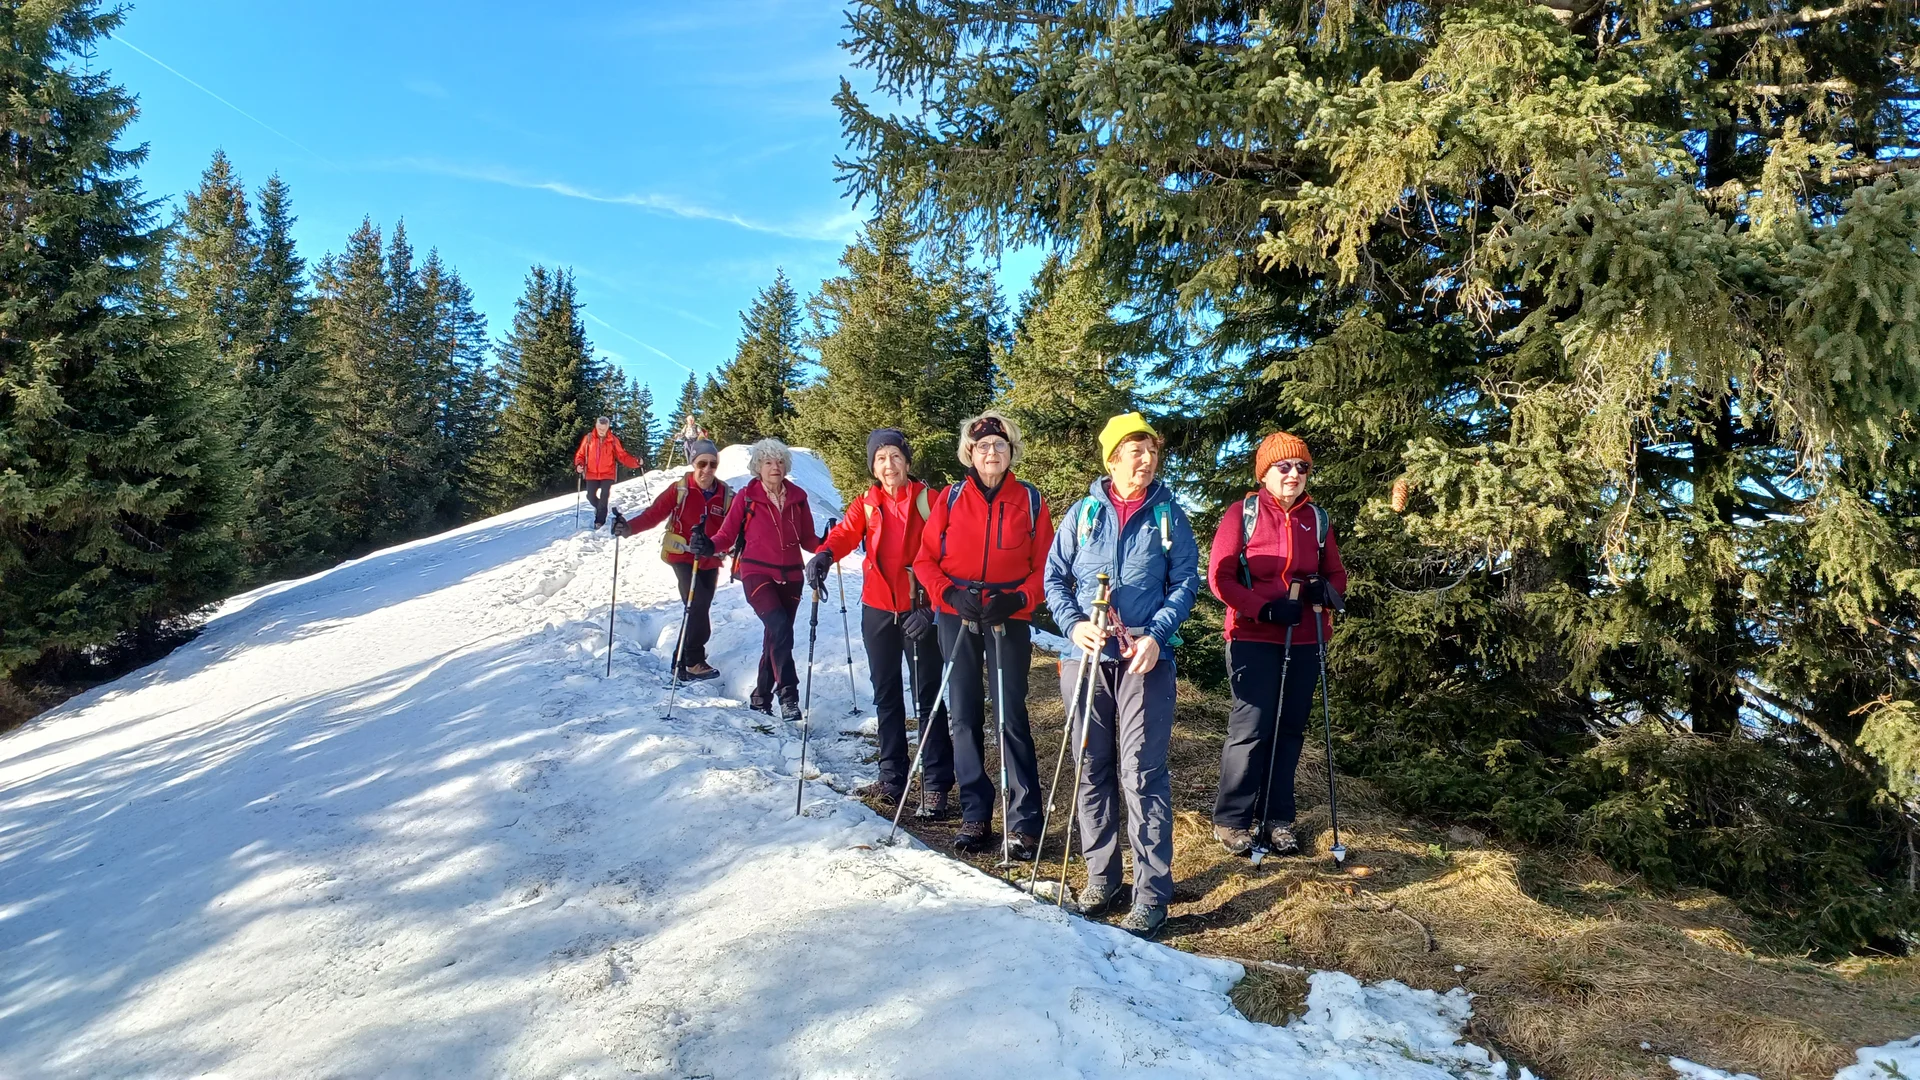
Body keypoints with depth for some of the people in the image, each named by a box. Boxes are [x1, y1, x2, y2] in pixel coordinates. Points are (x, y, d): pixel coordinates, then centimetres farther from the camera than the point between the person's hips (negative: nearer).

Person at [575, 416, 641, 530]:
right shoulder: (589, 438, -2)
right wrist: (579, 464, -15)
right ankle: (599, 508, 39)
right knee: (591, 497, 6)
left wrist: (635, 462, -17)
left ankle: (599, 522, 2)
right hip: (592, 474, 2)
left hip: (607, 475, -2)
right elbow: (580, 454, 4)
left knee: (603, 498, -9)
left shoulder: (613, 440, -4)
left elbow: (622, 456, -2)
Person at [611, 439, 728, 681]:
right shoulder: (679, 489, -7)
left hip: (710, 561, 4)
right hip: (682, 556, -4)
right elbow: (654, 514, -12)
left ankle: (683, 663, 22)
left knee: (699, 611, 8)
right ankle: (694, 662, -6)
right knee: (698, 606, -18)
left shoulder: (726, 495, 1)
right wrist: (629, 528, -26)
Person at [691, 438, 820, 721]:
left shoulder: (797, 497, 5)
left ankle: (761, 697, 27)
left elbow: (808, 540, 8)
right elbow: (726, 536, -2)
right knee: (780, 627, -25)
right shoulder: (746, 497, -2)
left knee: (775, 637, 11)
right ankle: (787, 692, -20)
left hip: (790, 577, 4)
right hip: (757, 574, -4)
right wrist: (708, 546, -21)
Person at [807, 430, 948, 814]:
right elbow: (846, 532, -11)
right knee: (886, 695, 13)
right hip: (878, 609, 4)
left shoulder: (927, 500, -3)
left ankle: (936, 785, 4)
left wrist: (930, 608, -16)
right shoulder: (865, 504, 7)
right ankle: (892, 778, 24)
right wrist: (825, 555, -33)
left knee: (927, 696, -2)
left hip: (919, 610, -4)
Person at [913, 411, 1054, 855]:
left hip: (1008, 619, -2)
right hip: (957, 617, 2)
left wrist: (1018, 598, -13)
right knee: (963, 716, 5)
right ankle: (975, 815, 16)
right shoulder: (952, 498, 5)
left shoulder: (1030, 500, 3)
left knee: (1011, 717, -6)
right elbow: (925, 559, 5)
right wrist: (950, 593, -10)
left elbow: (1043, 565, 3)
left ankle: (1024, 821, 3)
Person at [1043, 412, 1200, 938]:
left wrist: (1157, 634, -10)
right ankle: (1101, 876, 22)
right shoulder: (1083, 512, 8)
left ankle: (1152, 894, 0)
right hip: (1087, 655, 2)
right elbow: (1054, 577, 9)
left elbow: (1186, 581, 4)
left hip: (1146, 657, -2)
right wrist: (1074, 624, -8)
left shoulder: (1168, 514, 5)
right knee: (1093, 768, 9)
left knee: (1142, 771, -7)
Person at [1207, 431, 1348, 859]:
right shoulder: (1243, 513, -2)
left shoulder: (1316, 518, 11)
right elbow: (1219, 576, -8)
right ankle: (1231, 819, 8)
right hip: (1253, 640, -4)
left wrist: (1327, 590, -8)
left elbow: (1336, 574, 16)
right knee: (1251, 729, -5)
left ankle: (1277, 818, 20)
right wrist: (1266, 608, -19)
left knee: (1290, 730, 9)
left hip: (1304, 642, 5)